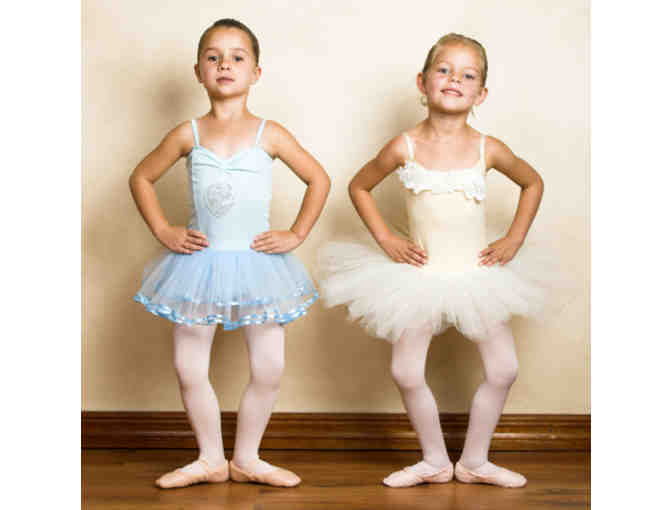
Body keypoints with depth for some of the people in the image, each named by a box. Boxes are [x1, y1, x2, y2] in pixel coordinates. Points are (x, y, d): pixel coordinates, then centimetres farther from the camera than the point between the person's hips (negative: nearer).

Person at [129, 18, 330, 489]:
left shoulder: (269, 135, -3)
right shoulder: (188, 135, 0)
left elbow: (319, 180, 5)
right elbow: (141, 178, 12)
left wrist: (296, 234, -1)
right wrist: (163, 231, 4)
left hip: (257, 262, -1)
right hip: (200, 262, 1)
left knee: (269, 370, 0)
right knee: (189, 369, 3)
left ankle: (247, 459, 21)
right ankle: (210, 460, 22)